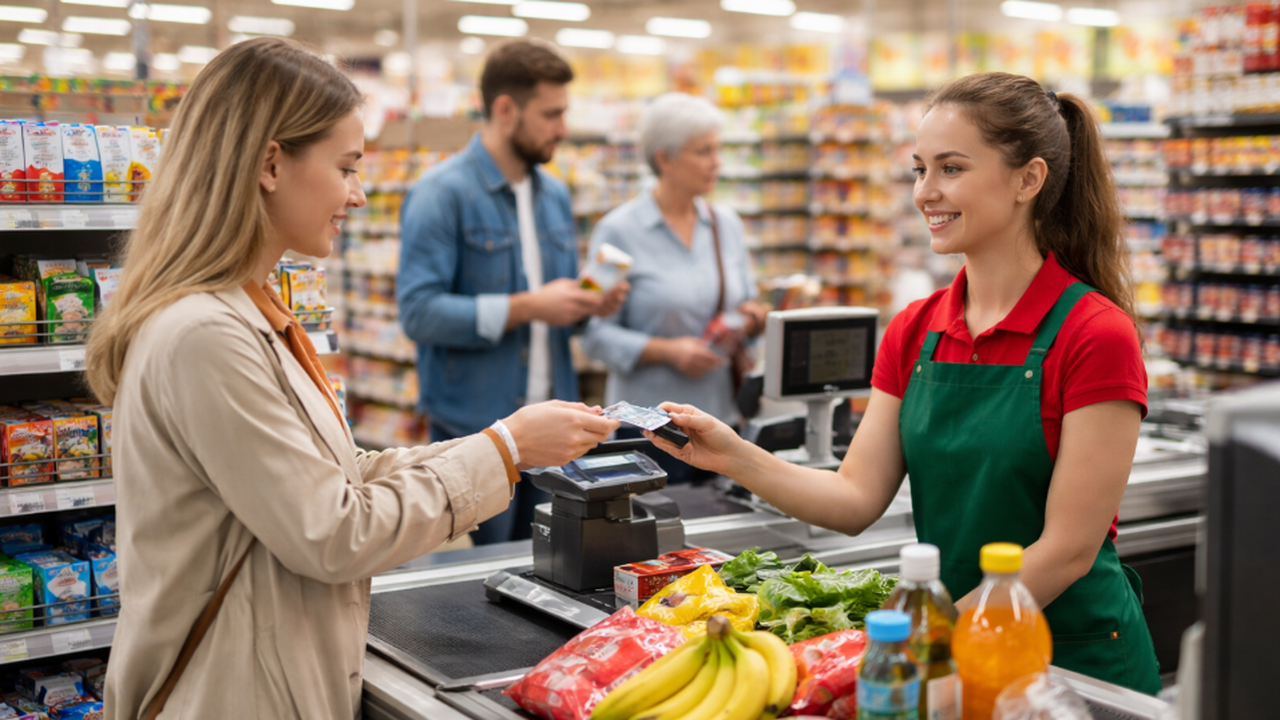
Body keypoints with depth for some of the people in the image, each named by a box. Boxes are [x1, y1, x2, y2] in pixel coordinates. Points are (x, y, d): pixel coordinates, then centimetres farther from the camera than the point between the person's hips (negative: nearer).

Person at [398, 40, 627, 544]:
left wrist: (588, 305, -1)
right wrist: (527, 307, -21)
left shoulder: (555, 194, 13)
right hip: (474, 423, -6)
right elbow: (419, 311, -19)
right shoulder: (443, 193, -10)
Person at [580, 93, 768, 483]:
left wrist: (753, 318, -4)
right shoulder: (619, 230, -6)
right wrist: (668, 351, -19)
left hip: (722, 416, 5)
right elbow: (597, 333, -8)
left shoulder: (727, 224, 11)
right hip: (650, 420, -5)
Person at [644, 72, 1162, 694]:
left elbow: (1068, 549, -17)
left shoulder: (1095, 335, -15)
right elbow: (858, 498, -2)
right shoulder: (914, 332, 3)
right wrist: (736, 458, -15)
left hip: (1077, 658, -5)